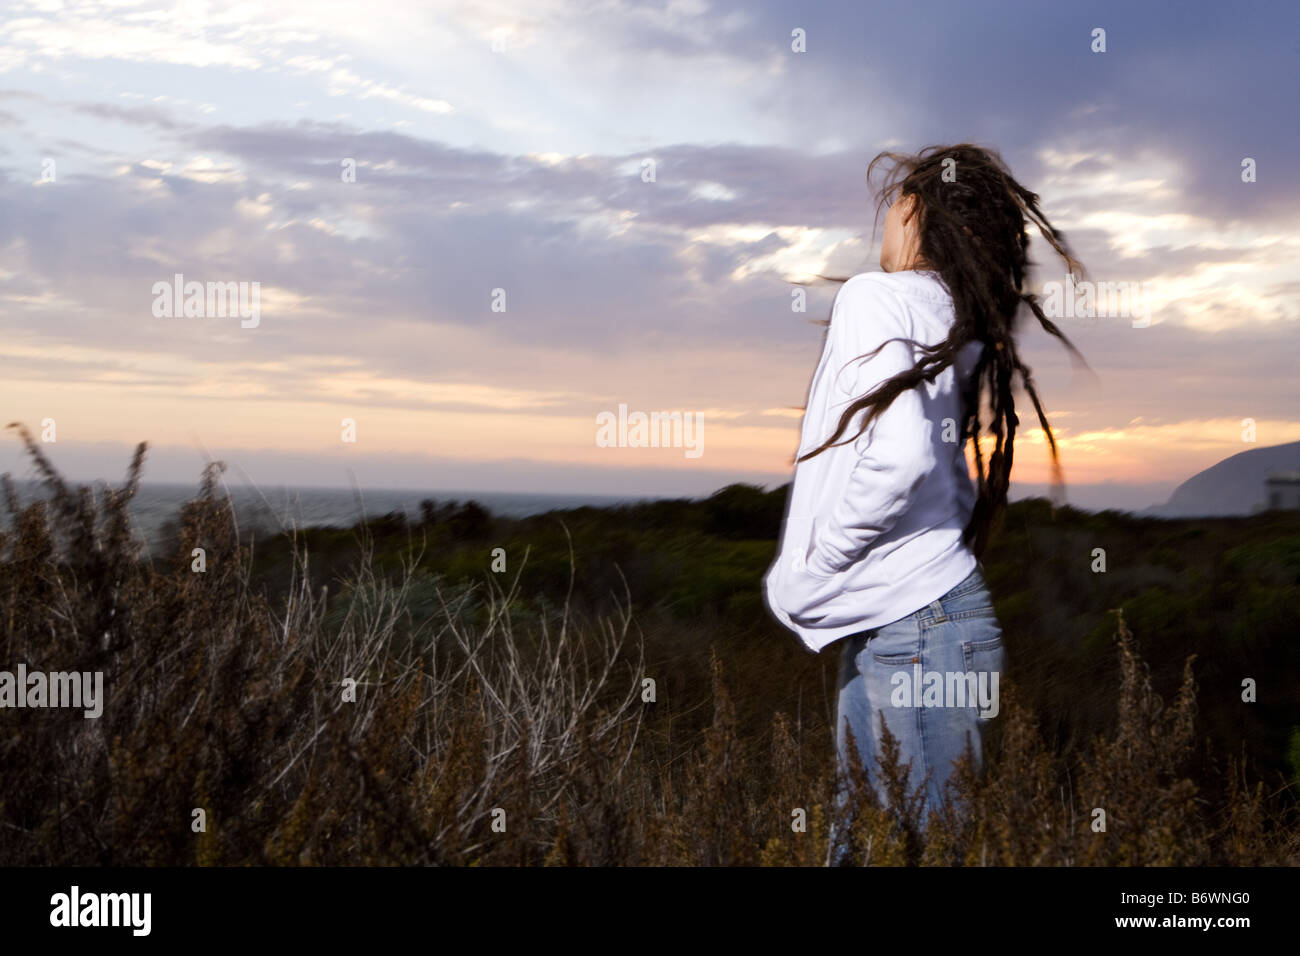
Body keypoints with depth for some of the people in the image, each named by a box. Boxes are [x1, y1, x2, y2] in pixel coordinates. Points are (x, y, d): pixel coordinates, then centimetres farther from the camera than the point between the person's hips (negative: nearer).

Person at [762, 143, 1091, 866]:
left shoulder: (876, 297, -10)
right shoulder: (956, 320, 16)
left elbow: (901, 453, -24)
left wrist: (799, 580, -13)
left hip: (910, 627, -9)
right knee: (857, 843, 15)